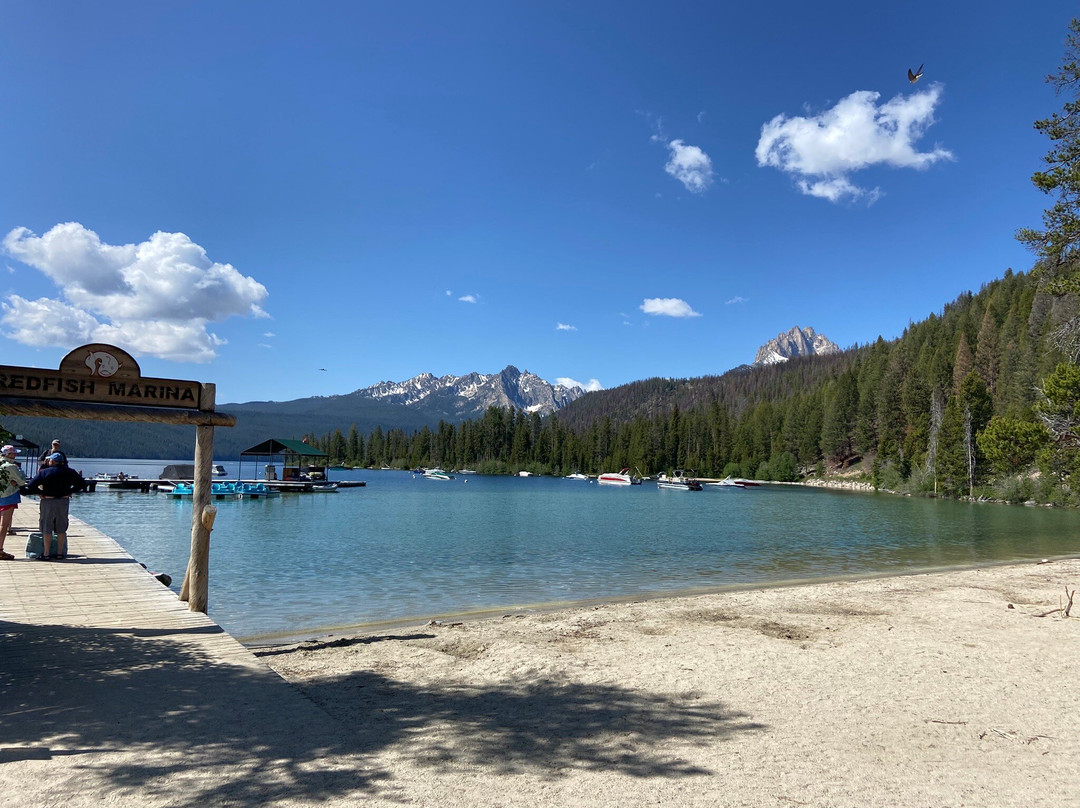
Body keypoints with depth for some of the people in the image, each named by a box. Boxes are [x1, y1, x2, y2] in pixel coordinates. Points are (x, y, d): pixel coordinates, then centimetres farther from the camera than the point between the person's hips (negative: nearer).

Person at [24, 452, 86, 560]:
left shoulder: (44, 472, -5)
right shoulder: (68, 472, 3)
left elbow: (30, 486, -11)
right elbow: (82, 483, 7)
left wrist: (40, 493, 2)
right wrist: (70, 491, 10)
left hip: (48, 501, -2)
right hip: (63, 502, 2)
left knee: (47, 529, 5)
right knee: (61, 529, 9)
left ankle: (46, 554, 6)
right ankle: (60, 553, 12)